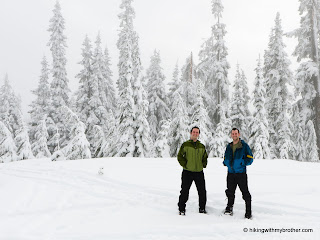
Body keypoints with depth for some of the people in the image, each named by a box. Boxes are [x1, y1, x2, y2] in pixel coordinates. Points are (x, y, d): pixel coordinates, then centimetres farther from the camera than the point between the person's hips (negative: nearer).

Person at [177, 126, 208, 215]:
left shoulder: (202, 146, 10)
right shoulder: (185, 145, -1)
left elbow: (205, 158, 21)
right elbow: (180, 156, -1)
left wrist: (203, 165, 7)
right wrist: (185, 165, -7)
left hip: (199, 172, 3)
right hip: (187, 172, -3)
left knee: (202, 191, 8)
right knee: (184, 191, 2)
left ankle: (202, 208, 25)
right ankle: (181, 209, 15)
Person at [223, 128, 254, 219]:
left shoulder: (244, 146, -2)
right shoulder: (229, 146, 13)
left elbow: (250, 159, -5)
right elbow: (225, 158, 20)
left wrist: (241, 163, -18)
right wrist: (226, 162, -1)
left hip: (241, 173, -4)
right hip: (231, 173, 4)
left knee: (245, 193, -1)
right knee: (230, 192, 13)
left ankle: (248, 212, 8)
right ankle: (229, 209, 29)